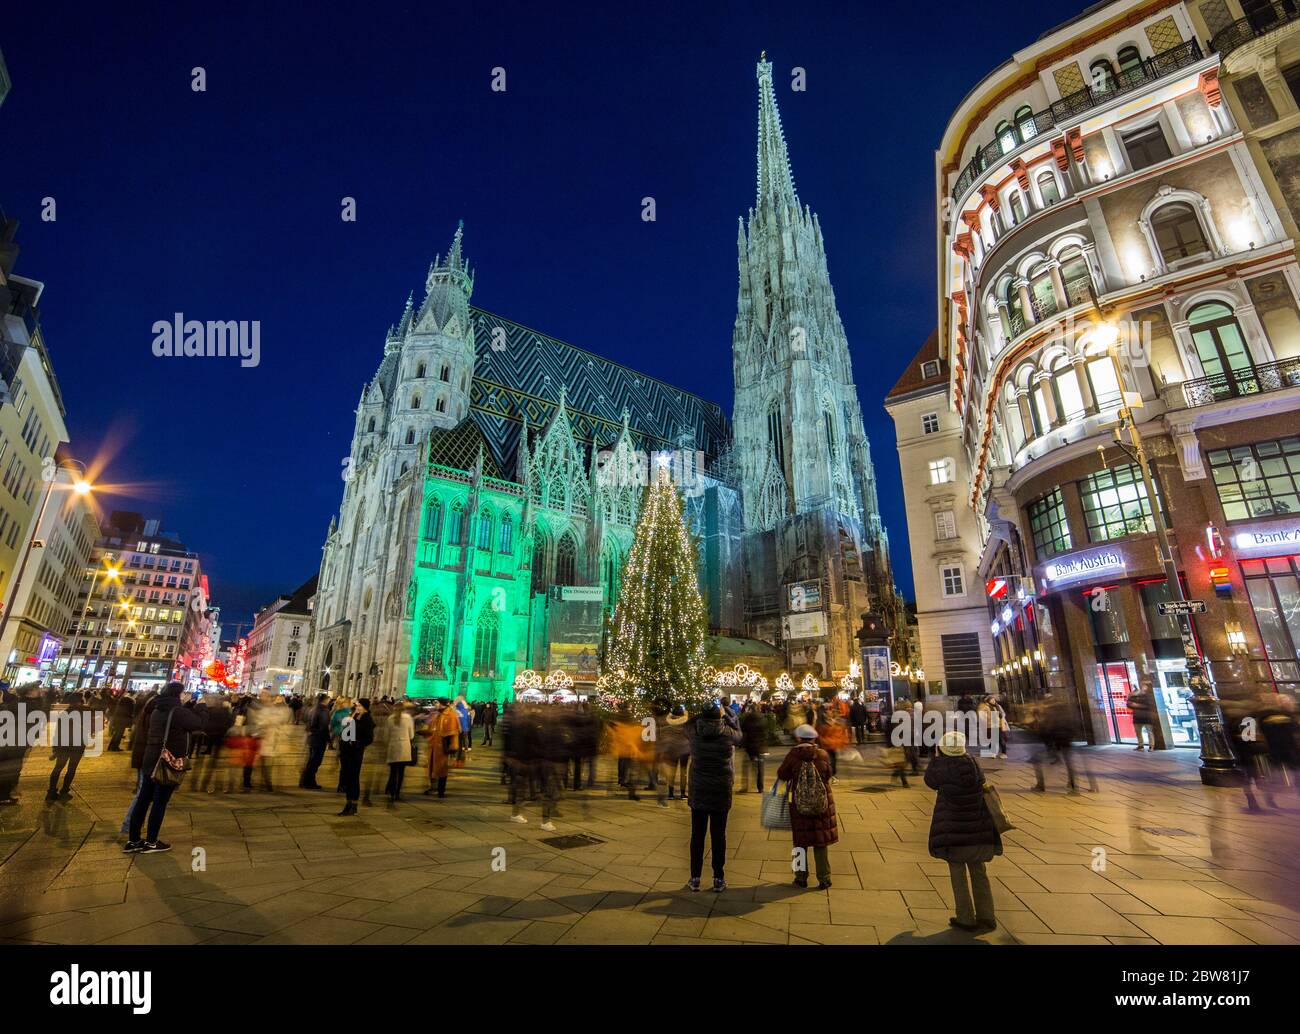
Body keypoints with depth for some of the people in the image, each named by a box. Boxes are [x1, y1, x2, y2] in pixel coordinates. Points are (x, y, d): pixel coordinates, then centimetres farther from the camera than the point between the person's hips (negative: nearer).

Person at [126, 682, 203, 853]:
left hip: (150, 760, 8)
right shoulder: (178, 711, -16)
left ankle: (133, 840, 18)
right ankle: (150, 842, 7)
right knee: (160, 802, 0)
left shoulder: (157, 710, 11)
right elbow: (198, 723, -11)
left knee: (143, 800, 12)